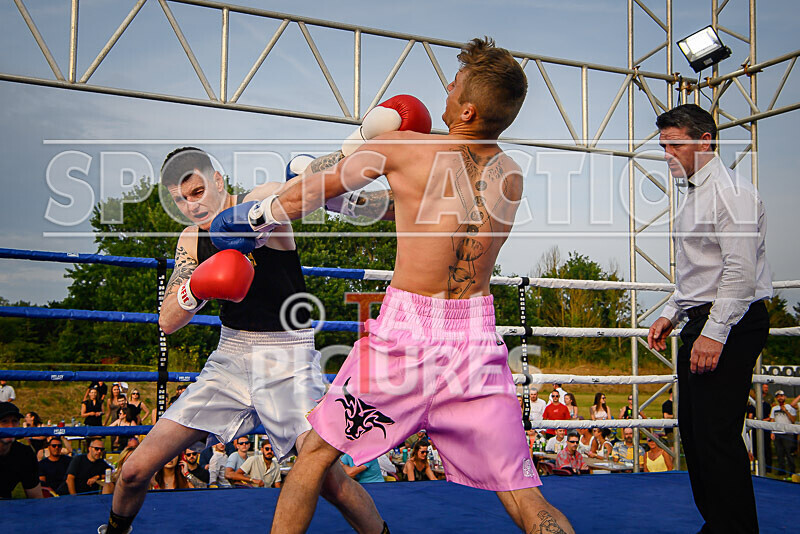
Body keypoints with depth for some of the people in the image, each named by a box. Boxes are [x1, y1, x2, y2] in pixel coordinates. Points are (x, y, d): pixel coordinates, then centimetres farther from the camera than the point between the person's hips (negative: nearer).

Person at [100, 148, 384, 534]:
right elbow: (167, 322, 4)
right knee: (137, 469, 2)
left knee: (328, 477, -22)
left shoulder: (263, 200, -9)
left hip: (288, 358, -5)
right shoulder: (191, 240, 7)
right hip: (230, 357, 5)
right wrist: (197, 286, -15)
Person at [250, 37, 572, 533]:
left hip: (407, 329, -3)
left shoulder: (399, 148, -3)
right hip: (476, 332, 3)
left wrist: (258, 216, 27)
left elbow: (304, 194, 9)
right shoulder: (511, 177, 9)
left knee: (316, 453, 18)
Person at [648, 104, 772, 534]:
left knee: (716, 434, -11)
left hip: (732, 325, -10)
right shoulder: (693, 197, 19)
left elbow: (740, 271, -19)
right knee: (693, 430, 12)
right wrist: (671, 314, 17)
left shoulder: (731, 191, -11)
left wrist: (715, 333, -23)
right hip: (702, 323, 10)